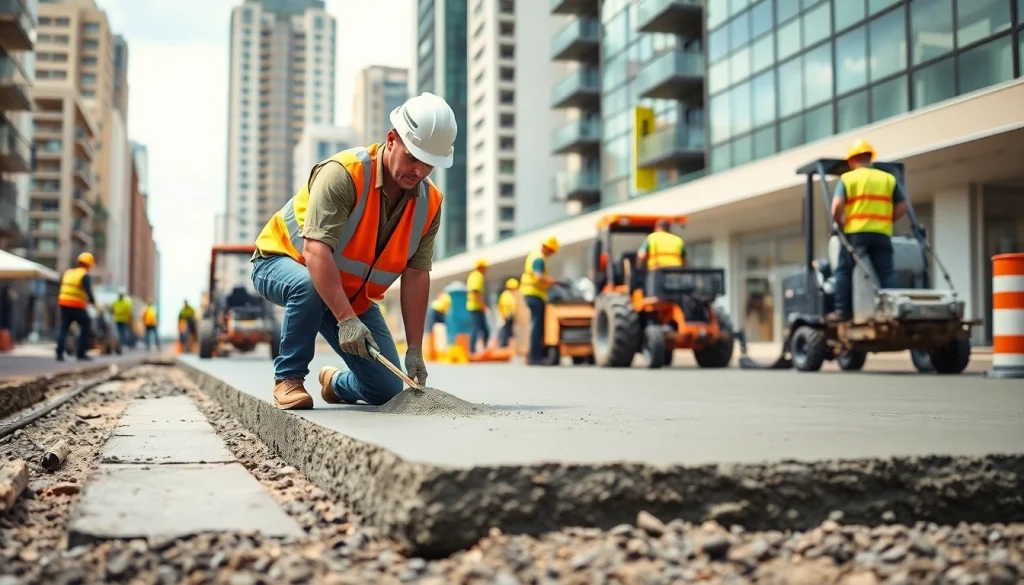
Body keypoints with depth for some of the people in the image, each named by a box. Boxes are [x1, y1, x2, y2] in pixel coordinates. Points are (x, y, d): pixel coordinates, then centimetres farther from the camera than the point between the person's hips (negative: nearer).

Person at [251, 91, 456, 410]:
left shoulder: (429, 204, -10)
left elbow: (416, 276, -11)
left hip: (354, 297, 5)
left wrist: (415, 349, -17)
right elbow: (315, 250, -37)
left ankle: (336, 382, 31)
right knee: (309, 285, -42)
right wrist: (346, 320, -44)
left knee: (386, 390, -4)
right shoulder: (344, 173, -29)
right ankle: (288, 378, -19)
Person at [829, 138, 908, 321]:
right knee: (886, 273, 5)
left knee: (844, 271, 5)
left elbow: (837, 206, -8)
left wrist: (841, 224, 7)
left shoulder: (847, 178, 4)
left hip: (855, 232, -2)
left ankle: (842, 311, -1)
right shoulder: (889, 178, 15)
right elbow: (902, 207, 11)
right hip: (882, 234, 3)